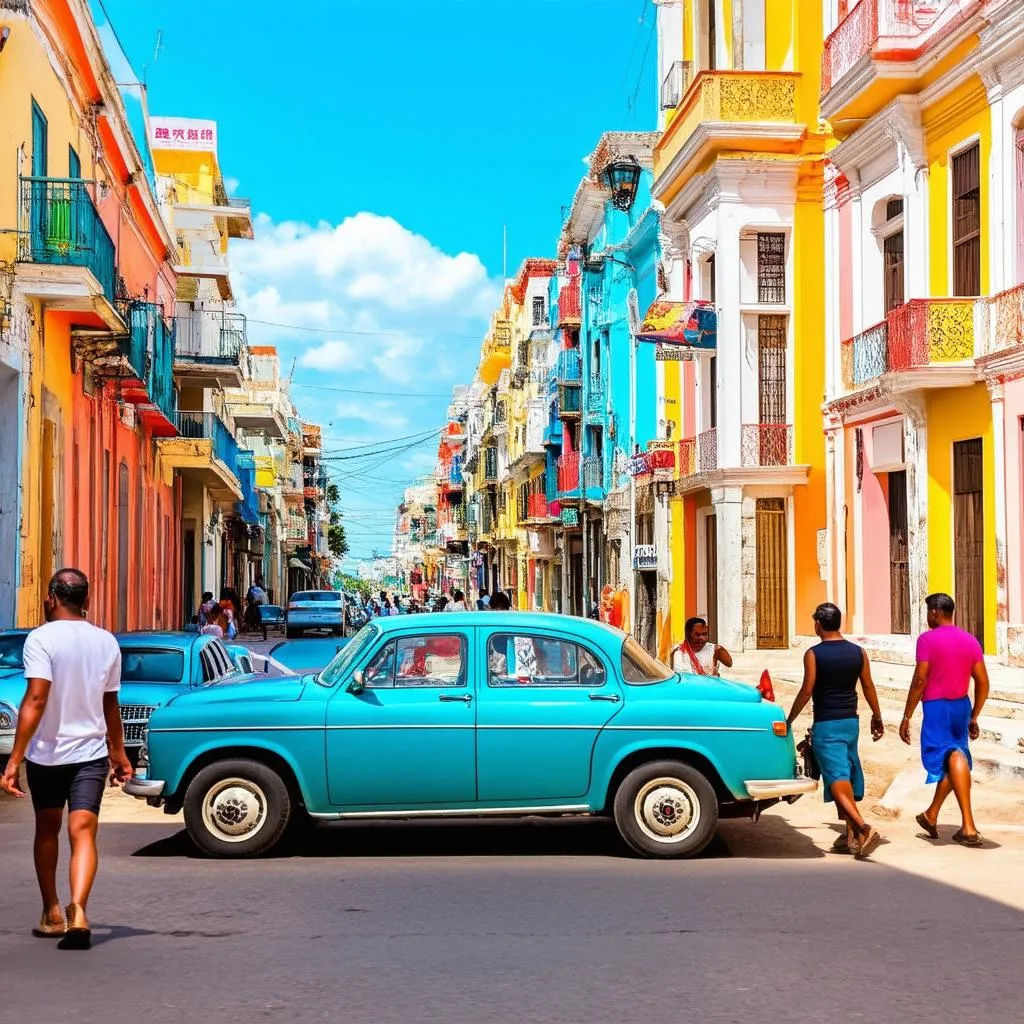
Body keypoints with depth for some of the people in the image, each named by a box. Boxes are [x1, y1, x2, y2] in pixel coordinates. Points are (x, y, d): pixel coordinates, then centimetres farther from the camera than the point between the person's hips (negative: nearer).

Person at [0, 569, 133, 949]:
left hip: (45, 752, -2)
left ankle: (51, 914, 26)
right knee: (83, 832, -5)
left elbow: (36, 700, -20)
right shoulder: (106, 642, 4)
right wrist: (119, 754, 25)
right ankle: (77, 910, -26)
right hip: (90, 752, 2)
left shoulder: (41, 639, -10)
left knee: (47, 830, 17)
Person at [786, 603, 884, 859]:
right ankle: (851, 835, 16)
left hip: (826, 725, -5)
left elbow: (807, 691, -12)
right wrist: (877, 718, 20)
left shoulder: (813, 654, -11)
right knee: (849, 776, 15)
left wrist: (789, 720, -2)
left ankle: (863, 828, -26)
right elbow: (868, 687, 7)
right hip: (850, 722, 5)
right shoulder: (858, 652, 3)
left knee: (837, 779, -9)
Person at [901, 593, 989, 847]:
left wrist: (906, 717, -8)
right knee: (955, 761, 15)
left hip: (936, 706, -6)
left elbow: (920, 680, -14)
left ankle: (968, 826, -18)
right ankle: (931, 815, 30)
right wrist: (974, 717, 17)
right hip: (962, 706, 6)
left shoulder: (927, 639, -9)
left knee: (952, 760, -8)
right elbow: (983, 683, 7)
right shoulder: (970, 641, 8)